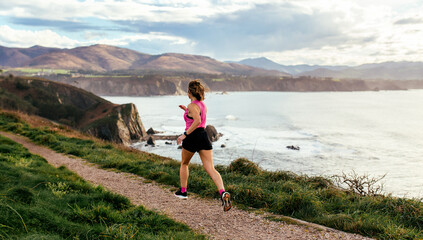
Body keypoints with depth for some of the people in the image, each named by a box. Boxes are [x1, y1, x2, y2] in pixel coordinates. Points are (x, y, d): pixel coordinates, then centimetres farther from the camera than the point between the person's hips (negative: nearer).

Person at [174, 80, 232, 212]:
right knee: (210, 168, -6)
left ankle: (183, 191, 31)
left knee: (184, 164, 21)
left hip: (193, 137, -6)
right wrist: (186, 110, 36)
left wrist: (185, 134, -22)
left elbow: (197, 121, -25)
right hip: (204, 136, 6)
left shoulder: (192, 105, -9)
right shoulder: (203, 104, 17)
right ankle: (223, 193, -26)